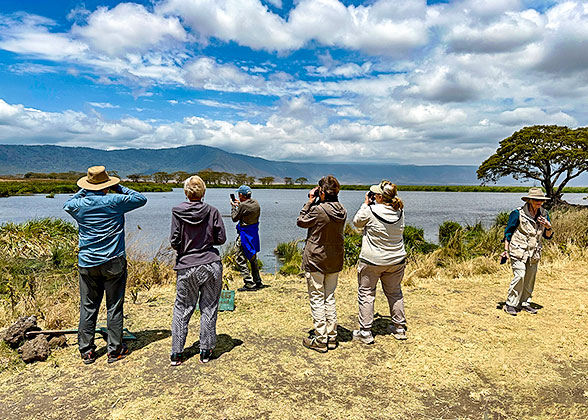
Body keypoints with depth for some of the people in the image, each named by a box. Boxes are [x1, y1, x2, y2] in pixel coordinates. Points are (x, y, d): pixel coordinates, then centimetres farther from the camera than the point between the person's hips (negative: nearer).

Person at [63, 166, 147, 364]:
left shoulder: (78, 205, 1)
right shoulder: (115, 201, -9)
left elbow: (67, 204, 26)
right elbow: (141, 199, 4)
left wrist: (83, 192, 19)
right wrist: (120, 188, 10)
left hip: (87, 263, 3)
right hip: (113, 262, -3)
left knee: (87, 308, 12)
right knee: (114, 307, 6)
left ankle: (86, 351, 19)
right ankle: (115, 350, 13)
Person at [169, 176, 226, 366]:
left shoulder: (177, 212, -6)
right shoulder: (213, 211, -5)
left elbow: (174, 241, -7)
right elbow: (221, 238, -2)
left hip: (187, 267, 0)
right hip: (211, 264, 0)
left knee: (182, 309, 13)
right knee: (209, 308, 11)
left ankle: (176, 353, 18)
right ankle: (205, 352, 19)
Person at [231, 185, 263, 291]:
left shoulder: (243, 205, -20)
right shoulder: (256, 203, 2)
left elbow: (234, 218, -8)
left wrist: (233, 206, 6)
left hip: (244, 234, -8)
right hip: (254, 232, 8)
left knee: (241, 260, -1)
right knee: (253, 258, 20)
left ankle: (249, 284, -3)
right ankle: (258, 281, 27)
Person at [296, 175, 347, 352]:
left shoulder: (319, 210, -20)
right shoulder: (342, 211, 0)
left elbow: (301, 222, -5)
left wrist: (310, 202, -1)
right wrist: (316, 203, 8)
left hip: (315, 261, -6)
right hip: (335, 262, 6)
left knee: (317, 299, 3)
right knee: (330, 298, 15)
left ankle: (320, 340, 9)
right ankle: (331, 337, 22)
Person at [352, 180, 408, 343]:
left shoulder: (371, 211, -19)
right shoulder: (399, 212, -5)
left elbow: (357, 222, -1)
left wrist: (366, 203, 4)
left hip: (372, 261, -5)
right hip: (396, 260, 5)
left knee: (366, 293, 8)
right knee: (395, 293, 19)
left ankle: (365, 333, 12)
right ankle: (400, 329, 30)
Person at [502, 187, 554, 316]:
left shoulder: (544, 214, 8)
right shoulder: (518, 213, -9)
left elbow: (548, 236, 14)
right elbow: (508, 232, -2)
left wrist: (548, 227, -8)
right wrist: (506, 250, -5)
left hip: (534, 253, 6)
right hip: (519, 251, -5)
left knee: (530, 279, 9)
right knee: (520, 276, -13)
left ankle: (525, 303, 24)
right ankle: (510, 304, -4)